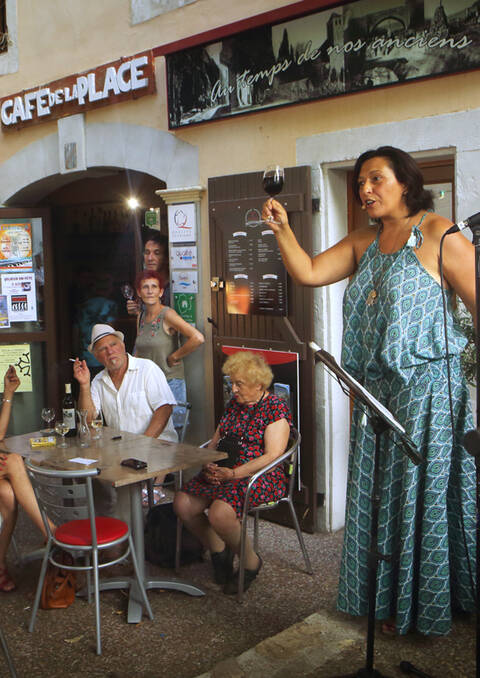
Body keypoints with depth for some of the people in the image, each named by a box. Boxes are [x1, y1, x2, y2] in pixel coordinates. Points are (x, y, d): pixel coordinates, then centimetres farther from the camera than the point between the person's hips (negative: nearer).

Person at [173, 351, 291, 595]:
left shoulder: (276, 408, -6)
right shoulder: (233, 405, 17)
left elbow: (272, 455, -15)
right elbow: (214, 442, 19)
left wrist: (233, 473, -22)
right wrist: (209, 465, -3)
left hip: (260, 477, -7)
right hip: (223, 472, 7)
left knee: (219, 512, -31)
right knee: (182, 503, -14)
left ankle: (250, 561, -3)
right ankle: (218, 551, 9)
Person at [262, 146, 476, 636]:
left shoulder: (440, 236, -8)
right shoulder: (363, 242, 12)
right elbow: (308, 273, 8)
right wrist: (282, 229, -4)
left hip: (427, 389, -6)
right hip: (375, 391, 6)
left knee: (426, 493, 5)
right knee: (379, 496, 13)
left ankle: (432, 607, 25)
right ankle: (394, 603, 31)